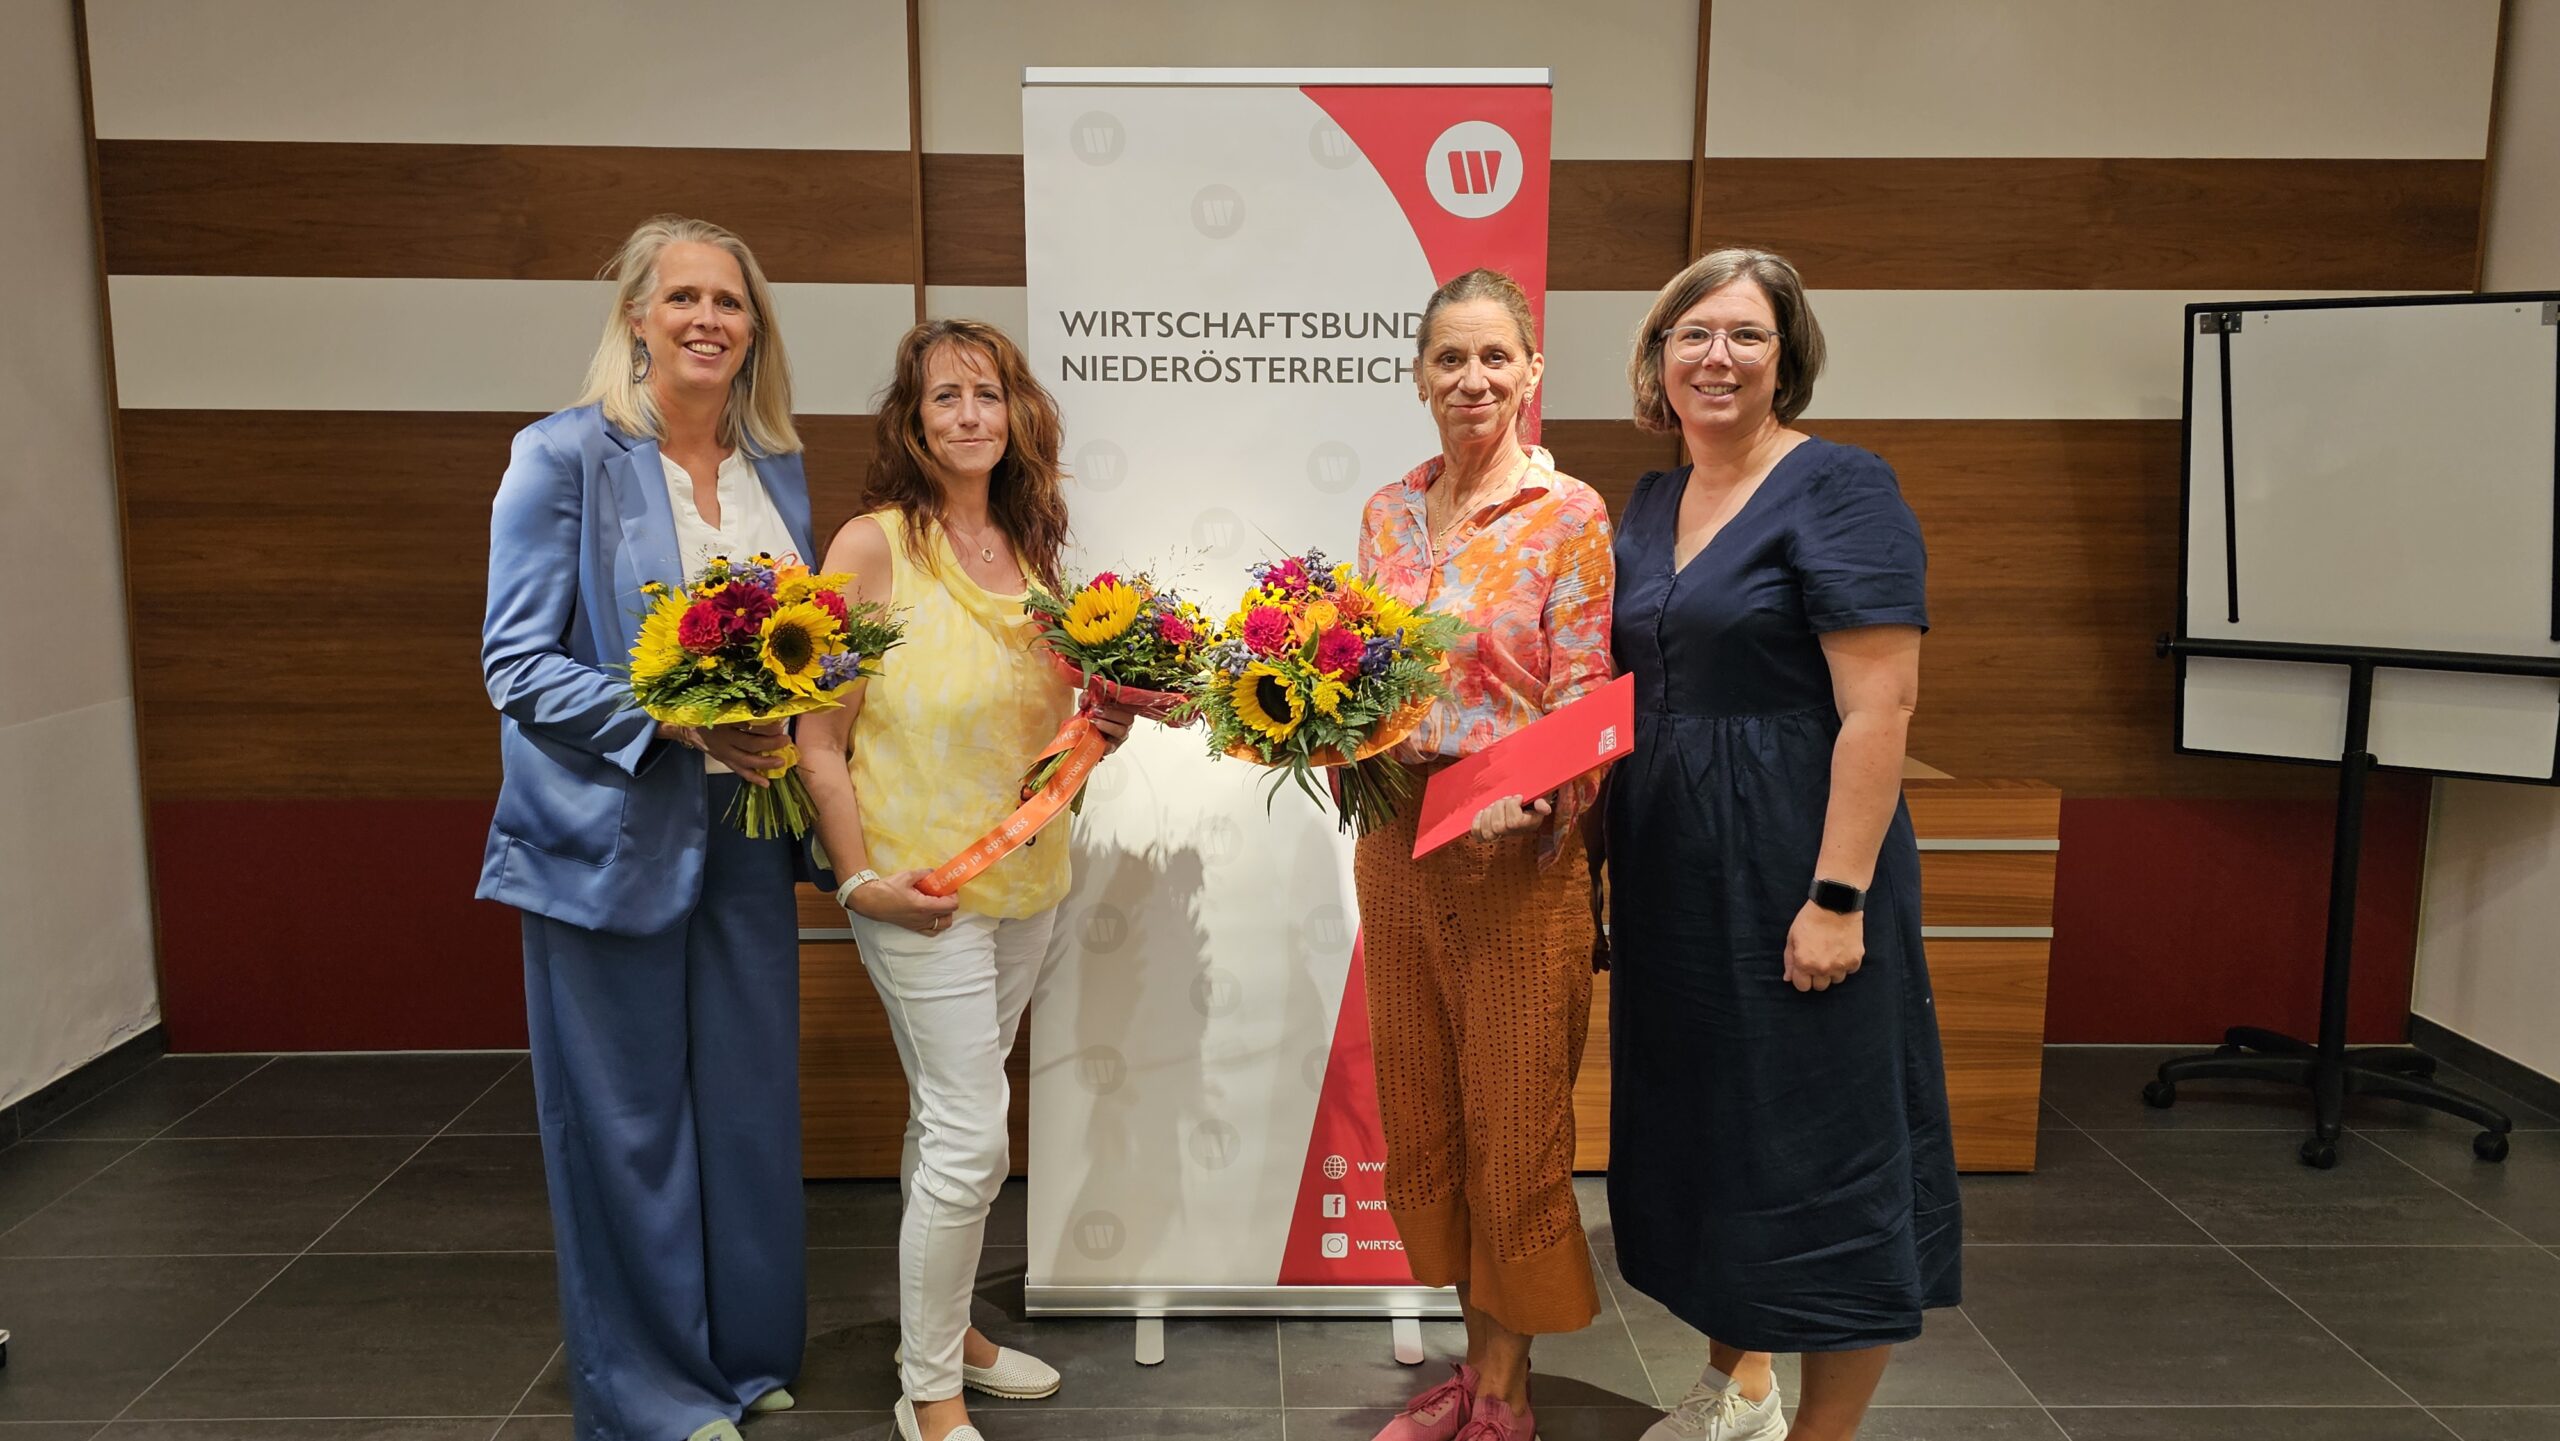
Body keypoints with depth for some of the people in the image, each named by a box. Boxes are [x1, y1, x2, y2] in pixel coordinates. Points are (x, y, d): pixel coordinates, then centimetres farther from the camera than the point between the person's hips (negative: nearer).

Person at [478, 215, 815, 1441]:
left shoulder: (778, 470, 10)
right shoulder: (565, 456, -6)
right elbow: (517, 662, -9)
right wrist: (674, 718, -21)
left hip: (742, 828, 5)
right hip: (611, 832, -5)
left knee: (751, 1102, 12)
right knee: (628, 1121, 5)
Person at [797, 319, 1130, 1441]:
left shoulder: (1030, 550, 9)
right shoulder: (873, 546, -9)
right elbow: (820, 739, -10)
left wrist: (1104, 729, -1)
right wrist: (859, 878, -15)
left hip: (1025, 875, 6)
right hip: (918, 883, -6)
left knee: (947, 1118, 18)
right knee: (972, 1135, -3)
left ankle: (945, 1326, 35)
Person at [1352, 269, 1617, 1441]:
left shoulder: (1569, 513, -7)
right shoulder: (1388, 513, 9)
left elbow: (1585, 704, -11)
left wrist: (1522, 801, -27)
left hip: (1519, 856, -5)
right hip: (1396, 851, 6)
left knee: (1515, 1122, 6)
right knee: (1422, 1116, 14)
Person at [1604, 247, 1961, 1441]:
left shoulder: (1836, 489, -11)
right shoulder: (1650, 505, 11)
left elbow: (1879, 706, -17)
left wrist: (1840, 895, -22)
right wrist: (1611, 851, 11)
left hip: (1793, 875, -7)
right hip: (1673, 879, 8)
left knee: (1818, 1150, 3)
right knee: (1699, 1129, 17)